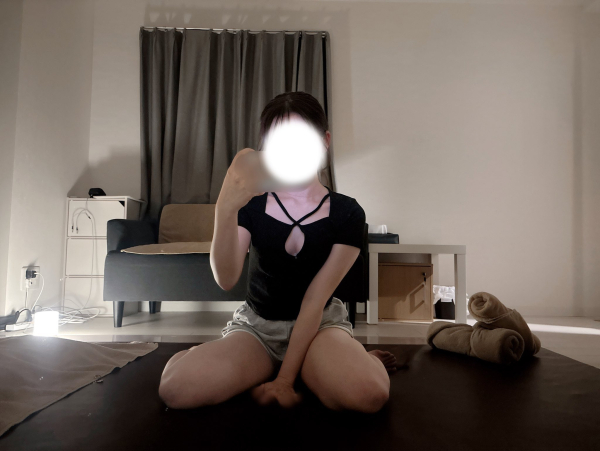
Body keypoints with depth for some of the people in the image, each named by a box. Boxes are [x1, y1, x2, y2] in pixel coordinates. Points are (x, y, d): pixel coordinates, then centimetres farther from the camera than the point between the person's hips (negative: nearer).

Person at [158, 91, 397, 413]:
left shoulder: (346, 214, -8)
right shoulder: (251, 203, -5)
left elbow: (315, 300, -13)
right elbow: (226, 280, -21)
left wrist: (284, 379, -18)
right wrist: (226, 208, -38)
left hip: (319, 324, -2)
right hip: (255, 325, 3)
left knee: (368, 394, -35)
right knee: (175, 389, -24)